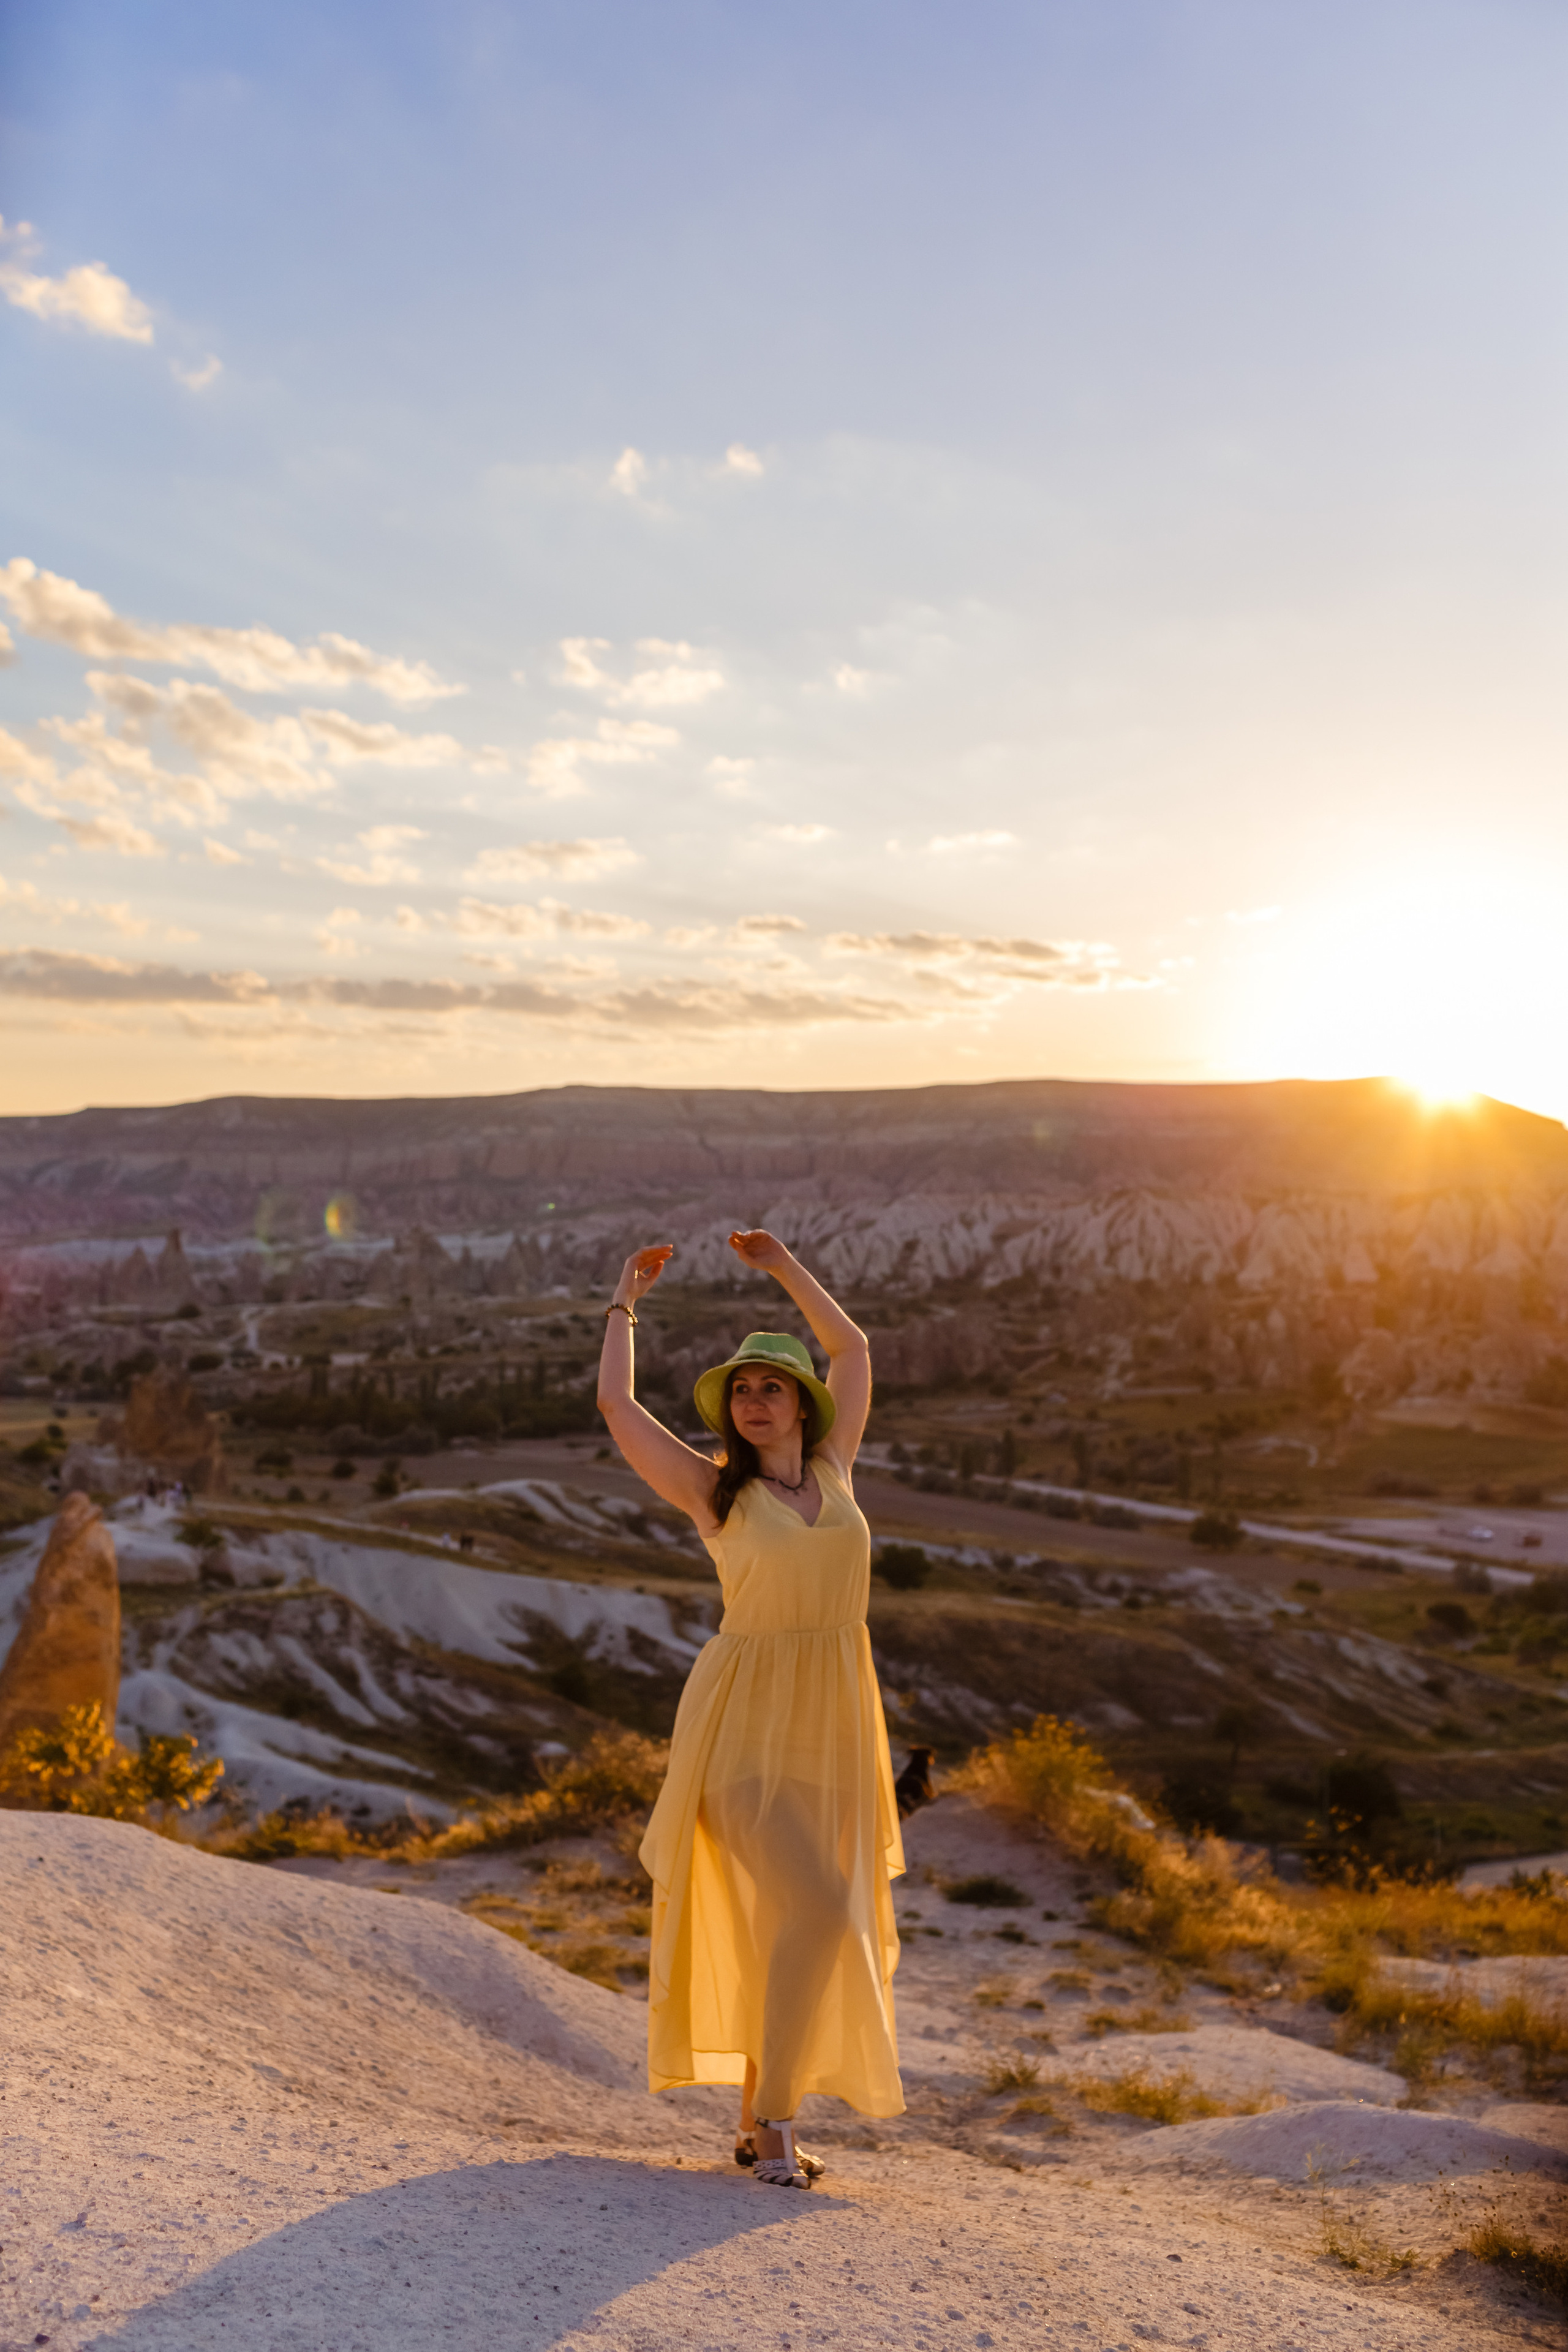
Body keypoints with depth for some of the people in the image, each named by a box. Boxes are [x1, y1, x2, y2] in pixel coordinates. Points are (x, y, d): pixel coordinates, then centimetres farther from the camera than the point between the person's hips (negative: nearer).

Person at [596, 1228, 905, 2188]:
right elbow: (618, 1403, -3)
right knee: (814, 1908, -17)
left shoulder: (832, 1467, 7)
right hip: (748, 1722, -5)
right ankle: (775, 2118, 0)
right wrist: (628, 1299, 8)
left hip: (835, 1721, 5)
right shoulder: (714, 1489, -3)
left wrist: (784, 1267, 20)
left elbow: (853, 1348, 18)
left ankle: (762, 2118, 26)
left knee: (807, 1923, 11)